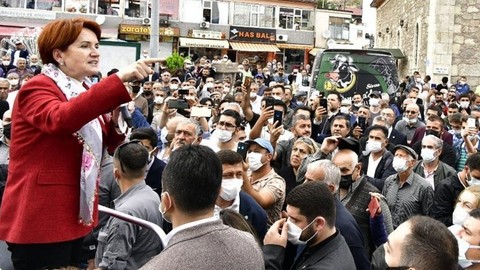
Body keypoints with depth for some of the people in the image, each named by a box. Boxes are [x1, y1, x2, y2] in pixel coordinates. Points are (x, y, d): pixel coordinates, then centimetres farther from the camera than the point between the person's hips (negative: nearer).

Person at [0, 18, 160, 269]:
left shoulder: (84, 92, 12)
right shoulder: (37, 88, -13)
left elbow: (104, 145, 18)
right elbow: (59, 119, -37)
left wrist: (116, 122, -4)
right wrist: (119, 79, -41)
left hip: (74, 215, 8)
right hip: (40, 219, -8)